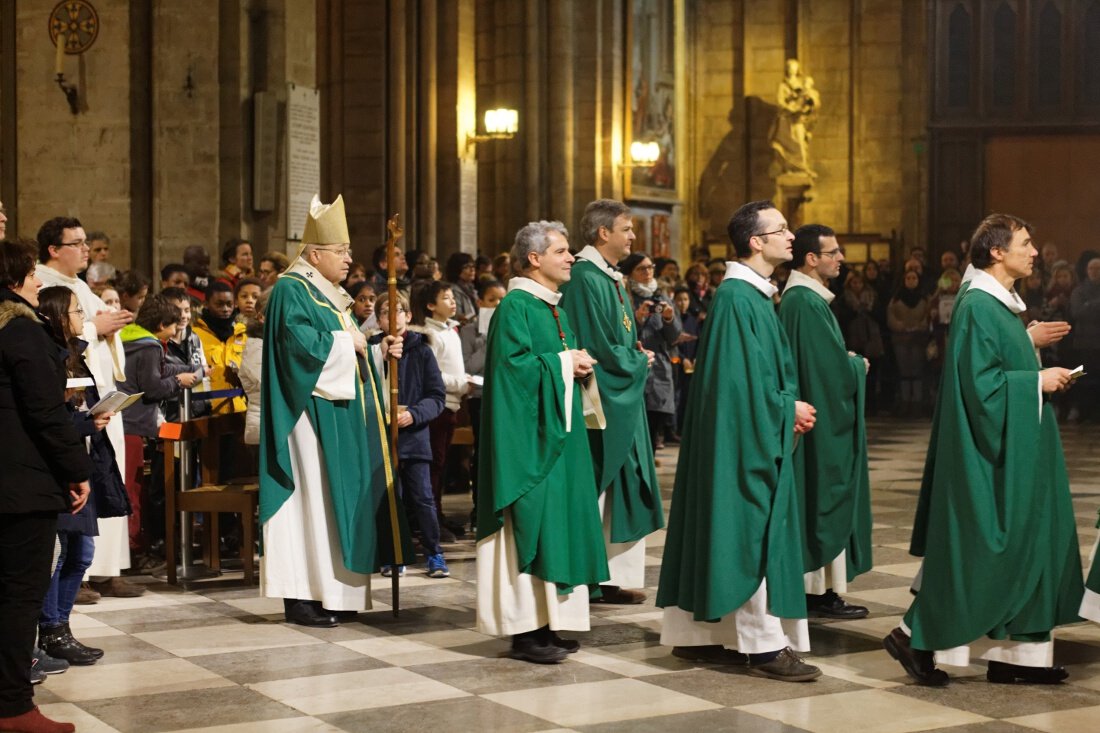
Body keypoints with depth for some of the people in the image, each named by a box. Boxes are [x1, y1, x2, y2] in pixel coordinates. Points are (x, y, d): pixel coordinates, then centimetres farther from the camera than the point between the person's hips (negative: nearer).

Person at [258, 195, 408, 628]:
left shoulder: (329, 294, 20)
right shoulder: (291, 292, -10)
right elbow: (299, 341, -25)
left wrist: (378, 349, 6)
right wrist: (345, 343, -13)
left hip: (341, 412, 10)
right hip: (314, 413, -10)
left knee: (341, 497, 8)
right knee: (313, 498, -9)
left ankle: (332, 590, 13)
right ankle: (301, 596, -6)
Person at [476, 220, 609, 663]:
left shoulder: (556, 307, 16)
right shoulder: (515, 306, -11)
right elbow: (512, 364, -21)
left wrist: (579, 365, 2)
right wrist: (563, 363, -14)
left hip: (560, 432, 9)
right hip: (531, 433, -9)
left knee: (557, 521, 9)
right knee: (530, 524, -8)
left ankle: (547, 622, 15)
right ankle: (524, 631, -3)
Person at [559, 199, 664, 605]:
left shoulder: (612, 278, 15)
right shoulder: (586, 279, -16)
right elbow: (597, 347, -20)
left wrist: (637, 356, 3)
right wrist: (639, 362, -6)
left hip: (622, 398, 10)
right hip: (601, 400, -10)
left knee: (622, 490, 10)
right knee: (595, 492, -5)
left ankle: (617, 576, 15)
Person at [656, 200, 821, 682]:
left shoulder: (752, 295, 14)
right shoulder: (739, 298, -17)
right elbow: (743, 376, -20)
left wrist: (789, 406, 5)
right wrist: (789, 407, -10)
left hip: (756, 431, 10)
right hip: (745, 437, -10)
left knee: (731, 531, 12)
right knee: (753, 533, -5)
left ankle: (697, 633, 19)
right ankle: (763, 646, 0)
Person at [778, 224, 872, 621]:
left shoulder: (802, 298, 13)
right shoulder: (806, 303, -20)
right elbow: (837, 368, -21)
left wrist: (850, 361, 3)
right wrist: (860, 365, -2)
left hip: (821, 418, 11)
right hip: (824, 421, -11)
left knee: (818, 500, 13)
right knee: (827, 500, -4)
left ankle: (813, 586, 19)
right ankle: (824, 592, 1)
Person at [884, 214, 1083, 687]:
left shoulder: (1001, 305, 14)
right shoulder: (978, 308, -17)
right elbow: (981, 383, -22)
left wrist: (1041, 376, 9)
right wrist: (1037, 381, -14)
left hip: (1014, 453, 10)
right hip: (990, 455, -10)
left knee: (1021, 551, 10)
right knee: (977, 554, -6)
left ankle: (1015, 657, 14)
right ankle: (915, 638, 5)